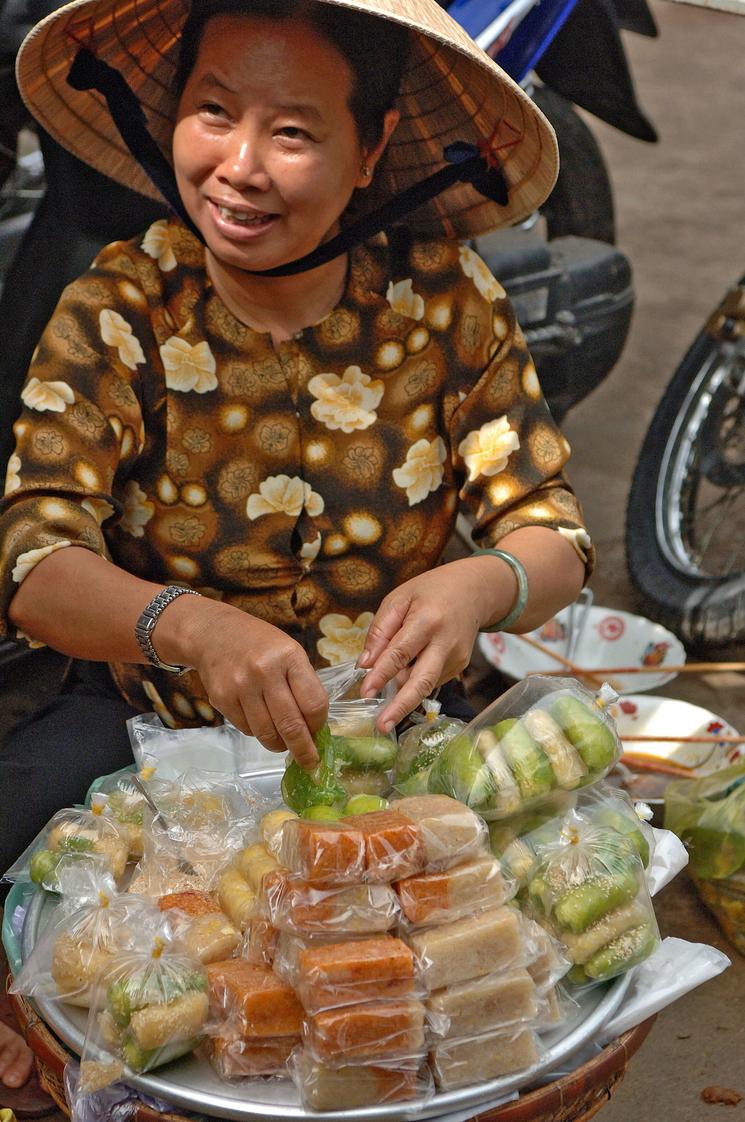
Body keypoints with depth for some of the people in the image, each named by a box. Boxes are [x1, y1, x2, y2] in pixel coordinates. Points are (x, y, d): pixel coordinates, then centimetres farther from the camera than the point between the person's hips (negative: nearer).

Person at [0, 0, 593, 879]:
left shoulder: (448, 297, -8)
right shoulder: (120, 310, -11)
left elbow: (553, 539, -7)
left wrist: (484, 585, -33)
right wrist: (192, 627, -42)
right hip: (152, 727, 0)